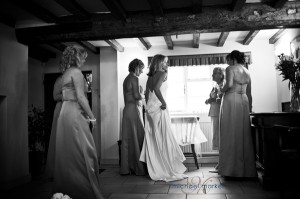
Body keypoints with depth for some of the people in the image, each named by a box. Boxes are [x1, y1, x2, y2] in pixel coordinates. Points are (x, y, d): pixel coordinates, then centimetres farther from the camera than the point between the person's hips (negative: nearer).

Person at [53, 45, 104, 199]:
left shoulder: (66, 73, 18)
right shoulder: (76, 72, -9)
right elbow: (80, 97, -17)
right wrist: (92, 117, -10)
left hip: (65, 112, 10)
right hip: (75, 113, -9)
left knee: (67, 153, 13)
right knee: (83, 152, -6)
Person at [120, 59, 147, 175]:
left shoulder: (127, 79, 19)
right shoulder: (134, 78, -9)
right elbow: (136, 95, -15)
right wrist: (143, 96, 4)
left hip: (126, 110, 9)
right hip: (133, 110, -9)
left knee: (127, 139, 8)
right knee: (137, 138, -4)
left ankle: (126, 168, 13)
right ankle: (139, 168, 1)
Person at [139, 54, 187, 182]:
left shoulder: (150, 76, 15)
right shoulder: (162, 73, -7)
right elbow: (156, 89, -24)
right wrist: (164, 103, -16)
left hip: (149, 109, 8)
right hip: (159, 109, -8)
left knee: (152, 141, 9)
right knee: (165, 139, -3)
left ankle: (156, 171, 16)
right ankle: (170, 171, 3)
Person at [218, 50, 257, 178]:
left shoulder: (230, 69, -6)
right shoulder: (247, 72, 15)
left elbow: (229, 84, -20)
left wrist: (222, 90, -3)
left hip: (231, 100, -6)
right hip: (243, 100, 6)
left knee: (230, 134, -2)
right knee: (244, 133, 8)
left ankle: (231, 168, 2)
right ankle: (246, 168, 13)